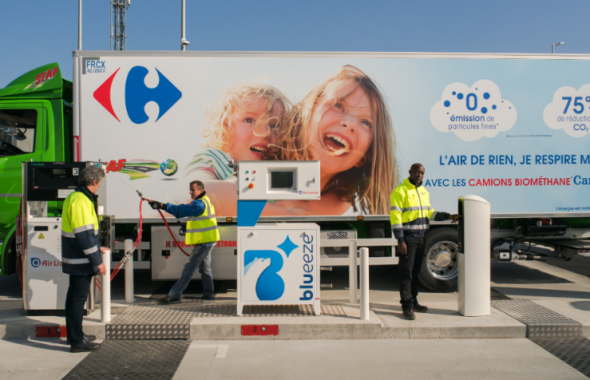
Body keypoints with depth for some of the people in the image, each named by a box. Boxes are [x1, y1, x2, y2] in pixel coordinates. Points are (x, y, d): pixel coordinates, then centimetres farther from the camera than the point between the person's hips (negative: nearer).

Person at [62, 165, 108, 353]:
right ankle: (77, 341, 6)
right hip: (81, 260, -11)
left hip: (74, 258, 11)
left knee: (74, 296, 18)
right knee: (79, 297, -3)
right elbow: (84, 234, -24)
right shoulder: (81, 201, -21)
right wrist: (97, 261, -21)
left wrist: (97, 247, 29)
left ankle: (74, 335, 31)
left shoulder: (74, 197, 12)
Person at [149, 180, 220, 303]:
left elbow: (183, 210, -31)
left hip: (204, 241, -11)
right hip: (207, 240, 11)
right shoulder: (205, 201, 16)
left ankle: (174, 295, -6)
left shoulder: (200, 204, -19)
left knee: (189, 268, -8)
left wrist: (163, 206, -37)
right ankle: (208, 294, 25)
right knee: (205, 268, 18)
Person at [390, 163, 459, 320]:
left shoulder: (424, 191, 16)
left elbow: (430, 213, 21)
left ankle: (413, 301, 24)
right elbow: (395, 217, -14)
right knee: (406, 272, -5)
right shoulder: (400, 191, -9)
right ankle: (407, 306, -1)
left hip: (421, 237, 7)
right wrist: (400, 240, -19)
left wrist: (448, 216, 7)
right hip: (408, 237, -7)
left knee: (415, 271, 14)